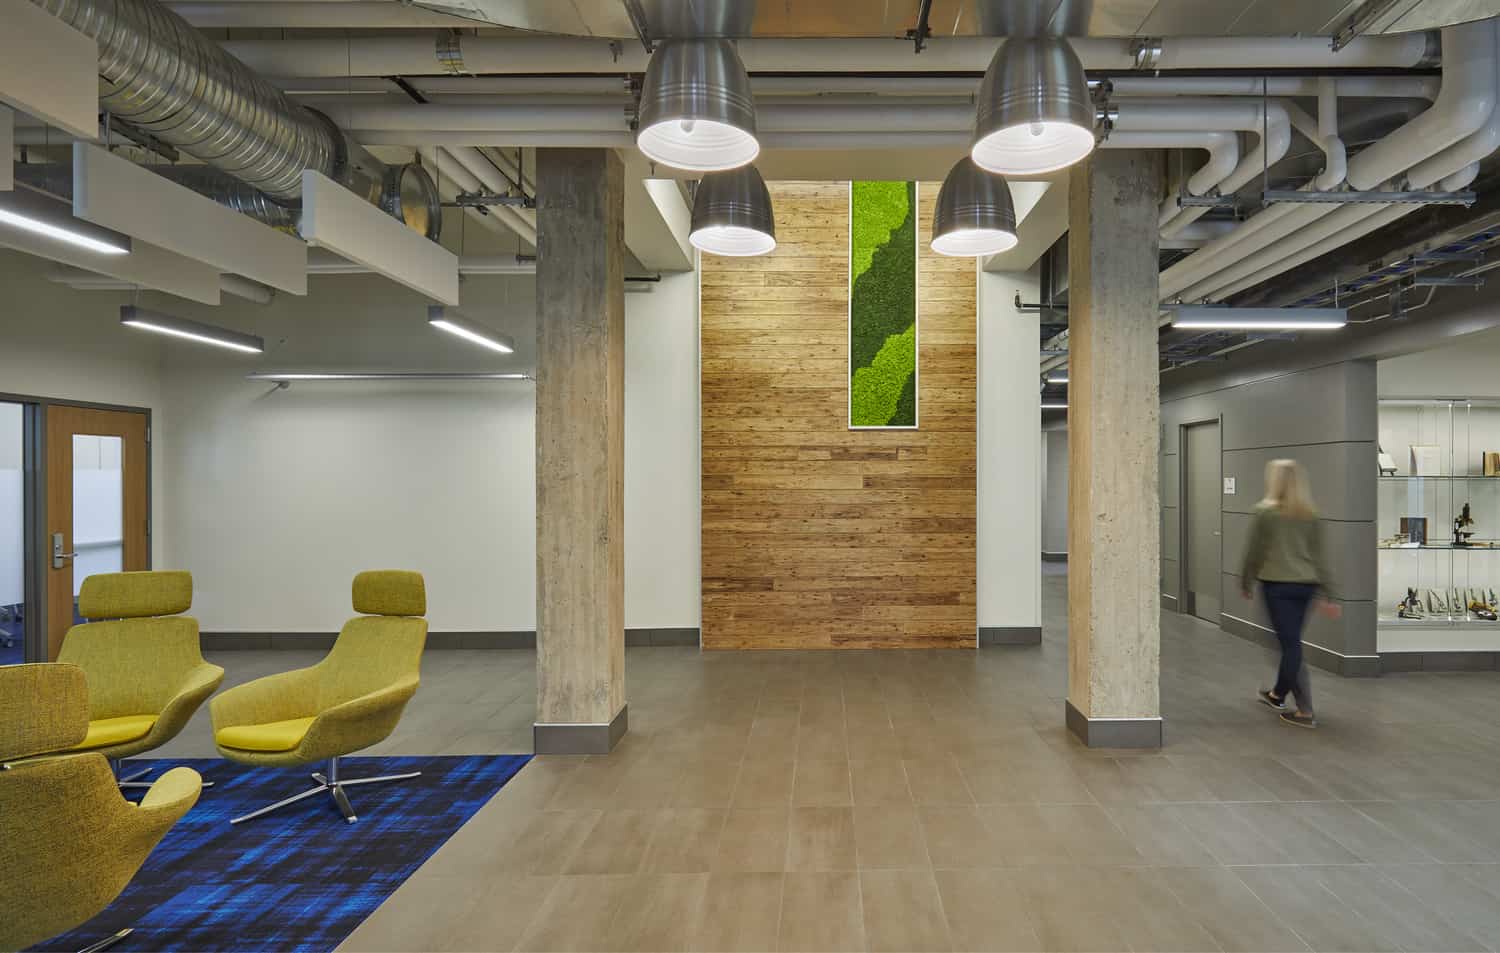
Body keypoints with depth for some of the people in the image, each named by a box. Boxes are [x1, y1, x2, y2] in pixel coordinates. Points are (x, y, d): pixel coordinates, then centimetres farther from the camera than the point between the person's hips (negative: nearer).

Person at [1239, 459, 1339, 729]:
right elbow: (1318, 557, 6)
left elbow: (1254, 552, -4)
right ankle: (1278, 694, 34)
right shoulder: (1310, 515, 6)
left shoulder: (1265, 512, -8)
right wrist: (1328, 595, 9)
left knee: (1291, 644, -1)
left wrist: (1245, 582, 9)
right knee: (1290, 642, 18)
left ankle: (1305, 711, 2)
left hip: (1277, 585, -5)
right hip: (1305, 585, 6)